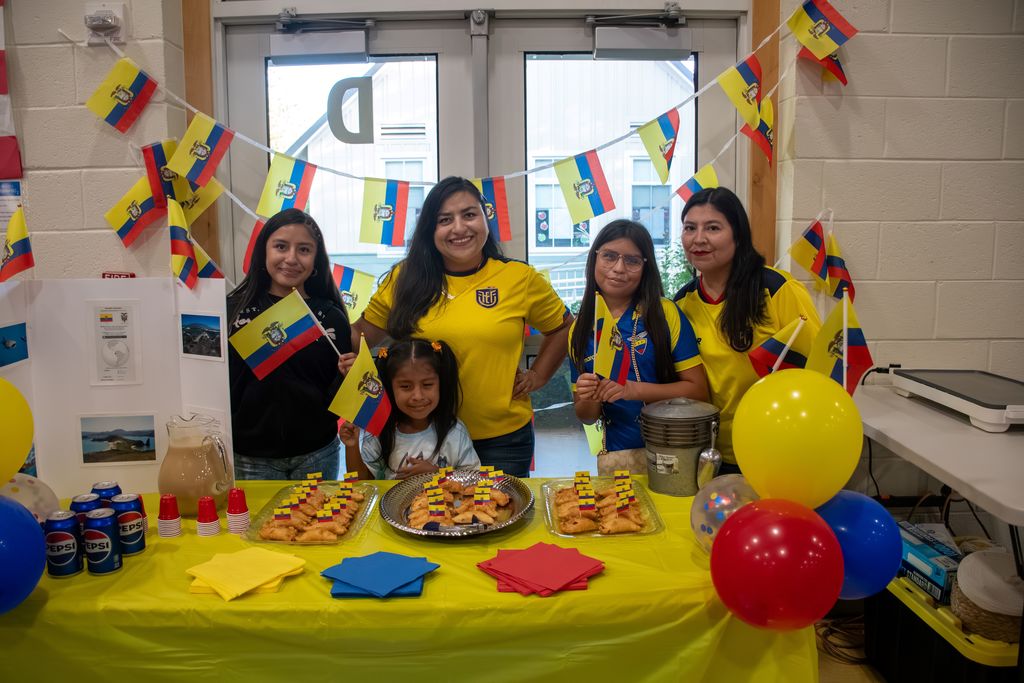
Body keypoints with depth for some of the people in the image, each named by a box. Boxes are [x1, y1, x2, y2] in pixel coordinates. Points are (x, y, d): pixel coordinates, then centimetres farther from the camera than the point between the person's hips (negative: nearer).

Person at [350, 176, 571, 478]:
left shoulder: (520, 278, -3)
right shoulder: (405, 280, -1)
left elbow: (563, 327, 11)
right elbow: (360, 335, 5)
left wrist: (538, 375, 2)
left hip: (502, 438, -1)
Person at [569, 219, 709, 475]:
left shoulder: (665, 313, -5)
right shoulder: (580, 330, 5)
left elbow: (698, 391, -7)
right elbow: (587, 416, 11)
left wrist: (635, 390, -19)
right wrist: (588, 400, -12)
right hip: (615, 458, 3)